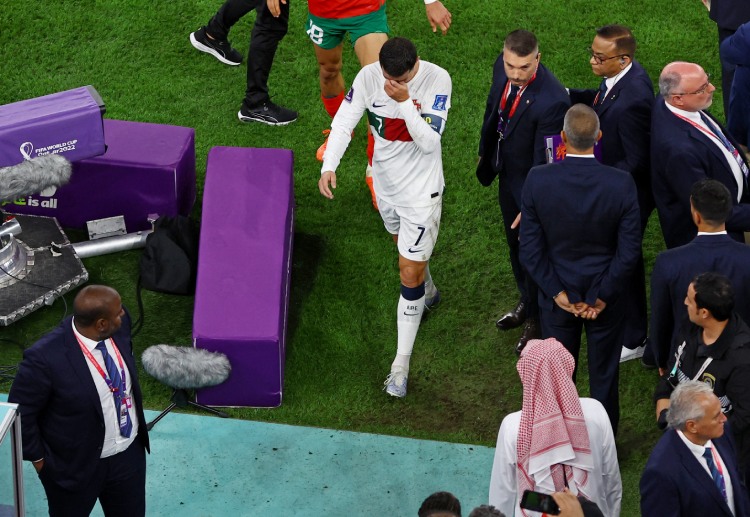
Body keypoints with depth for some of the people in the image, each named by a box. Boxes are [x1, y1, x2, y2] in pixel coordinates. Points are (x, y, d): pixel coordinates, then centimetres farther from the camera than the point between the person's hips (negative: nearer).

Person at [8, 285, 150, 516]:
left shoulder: (120, 324, -15)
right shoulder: (45, 358, -33)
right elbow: (20, 412, -18)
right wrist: (37, 457, -9)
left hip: (130, 452, 5)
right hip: (75, 465, -5)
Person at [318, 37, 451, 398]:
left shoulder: (437, 80, -25)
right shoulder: (369, 76, -16)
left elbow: (430, 141, -28)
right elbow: (344, 121, -14)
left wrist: (405, 102, -37)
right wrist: (329, 165, -28)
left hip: (421, 189, -5)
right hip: (385, 181, 5)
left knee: (409, 272, -4)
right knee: (404, 243, 31)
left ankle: (401, 364, 6)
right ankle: (427, 291, 64)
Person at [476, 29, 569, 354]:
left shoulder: (552, 100, -37)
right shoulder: (502, 68, -16)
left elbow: (545, 160, -29)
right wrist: (485, 152, 17)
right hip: (508, 175, 7)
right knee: (515, 245, 28)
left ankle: (537, 319, 40)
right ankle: (527, 303, 53)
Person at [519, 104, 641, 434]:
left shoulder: (538, 180, -20)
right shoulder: (621, 184, -21)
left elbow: (530, 248, -15)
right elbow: (629, 253, -16)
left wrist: (558, 293, -7)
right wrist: (600, 297, -7)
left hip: (558, 297, 0)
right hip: (606, 297, 0)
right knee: (604, 377, 17)